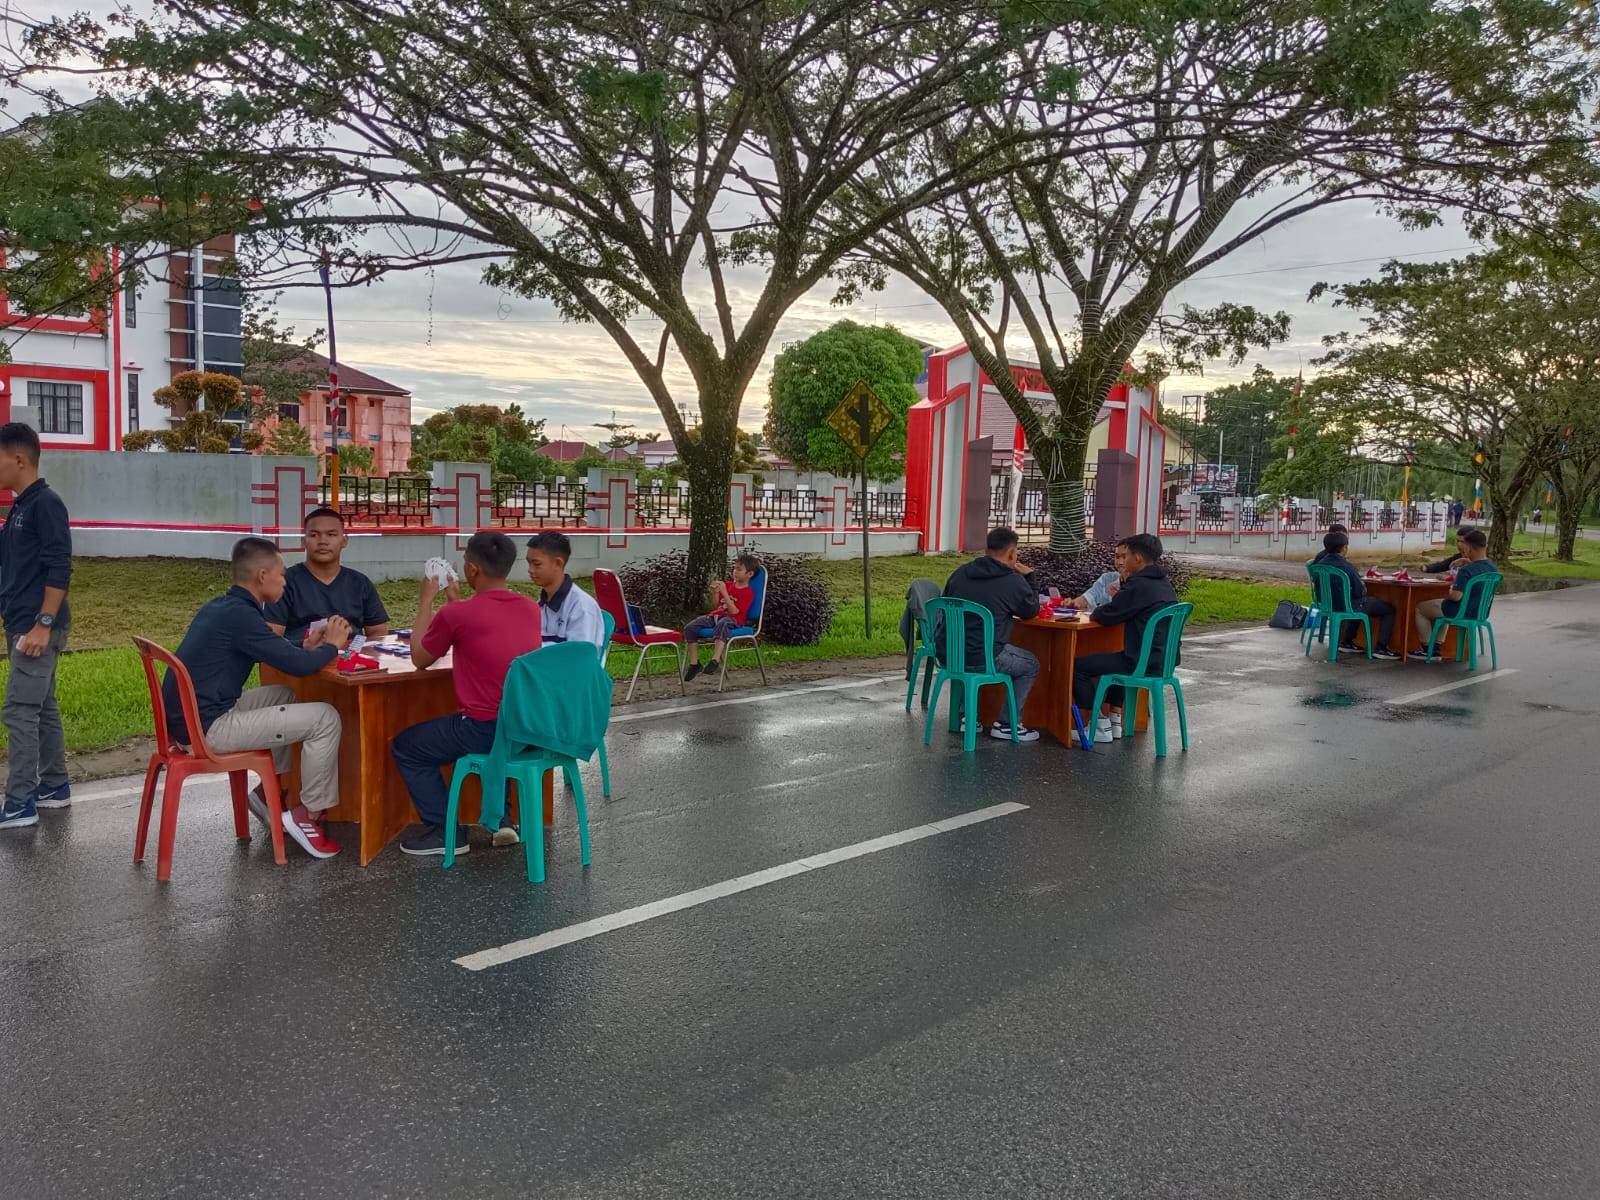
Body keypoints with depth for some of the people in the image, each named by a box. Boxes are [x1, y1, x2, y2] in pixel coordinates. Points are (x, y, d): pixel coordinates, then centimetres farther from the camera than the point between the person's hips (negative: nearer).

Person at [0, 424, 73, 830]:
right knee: (42, 706, 14)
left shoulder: (46, 503, -13)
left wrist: (44, 624, -22)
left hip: (38, 627, -9)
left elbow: (59, 569, -19)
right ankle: (54, 786, 23)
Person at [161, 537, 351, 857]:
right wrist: (331, 646, 0)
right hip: (207, 728, -10)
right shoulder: (239, 615, -19)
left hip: (186, 716, 10)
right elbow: (298, 665, -19)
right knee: (324, 718, -9)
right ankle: (307, 815, 2)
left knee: (285, 696, 27)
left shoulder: (219, 607, 11)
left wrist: (312, 647, 9)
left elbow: (276, 651, 23)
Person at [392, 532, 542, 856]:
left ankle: (444, 831, 15)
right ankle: (501, 818, 30)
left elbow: (419, 659, 5)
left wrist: (426, 601, 13)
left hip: (486, 729, -6)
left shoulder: (456, 615, -14)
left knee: (406, 747, 17)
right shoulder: (531, 608, 4)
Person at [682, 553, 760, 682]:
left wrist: (724, 593, -19)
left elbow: (734, 611, -15)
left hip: (732, 619, -7)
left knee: (721, 625, -44)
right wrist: (716, 592, 2)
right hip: (716, 615, 7)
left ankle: (715, 661, -51)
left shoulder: (748, 592, -3)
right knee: (690, 628, -14)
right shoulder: (728, 584, 18)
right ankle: (694, 663, -9)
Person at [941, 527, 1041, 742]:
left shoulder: (959, 573, 8)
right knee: (1031, 665, 18)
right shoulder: (1014, 582, -8)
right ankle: (1007, 724, 17)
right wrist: (1028, 578, 22)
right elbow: (1032, 611, 10)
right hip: (981, 659, -6)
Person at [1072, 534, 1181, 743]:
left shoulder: (1139, 585, -18)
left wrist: (1095, 612, 6)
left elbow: (1105, 616, -15)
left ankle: (1101, 725, 3)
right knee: (1112, 659, 36)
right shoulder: (1165, 584, 11)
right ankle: (1115, 721, 33)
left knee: (1078, 666, -2)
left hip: (1142, 663, -10)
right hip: (1163, 660, 10)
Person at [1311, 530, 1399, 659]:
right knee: (1389, 609, 7)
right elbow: (1360, 591, -20)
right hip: (1350, 606, -8)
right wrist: (1364, 588, 2)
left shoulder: (1321, 563, -4)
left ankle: (1346, 643, 35)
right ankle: (1380, 648, 3)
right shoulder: (1346, 566, -26)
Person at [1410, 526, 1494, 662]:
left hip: (1461, 612, -8)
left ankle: (1427, 650, 17)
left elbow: (1456, 596, -31)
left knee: (1419, 608, 13)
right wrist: (1470, 563, 7)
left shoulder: (1465, 571, -28)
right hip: (1480, 612, 8)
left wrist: (1451, 589, -10)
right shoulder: (1492, 567, -4)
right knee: (1440, 605, 35)